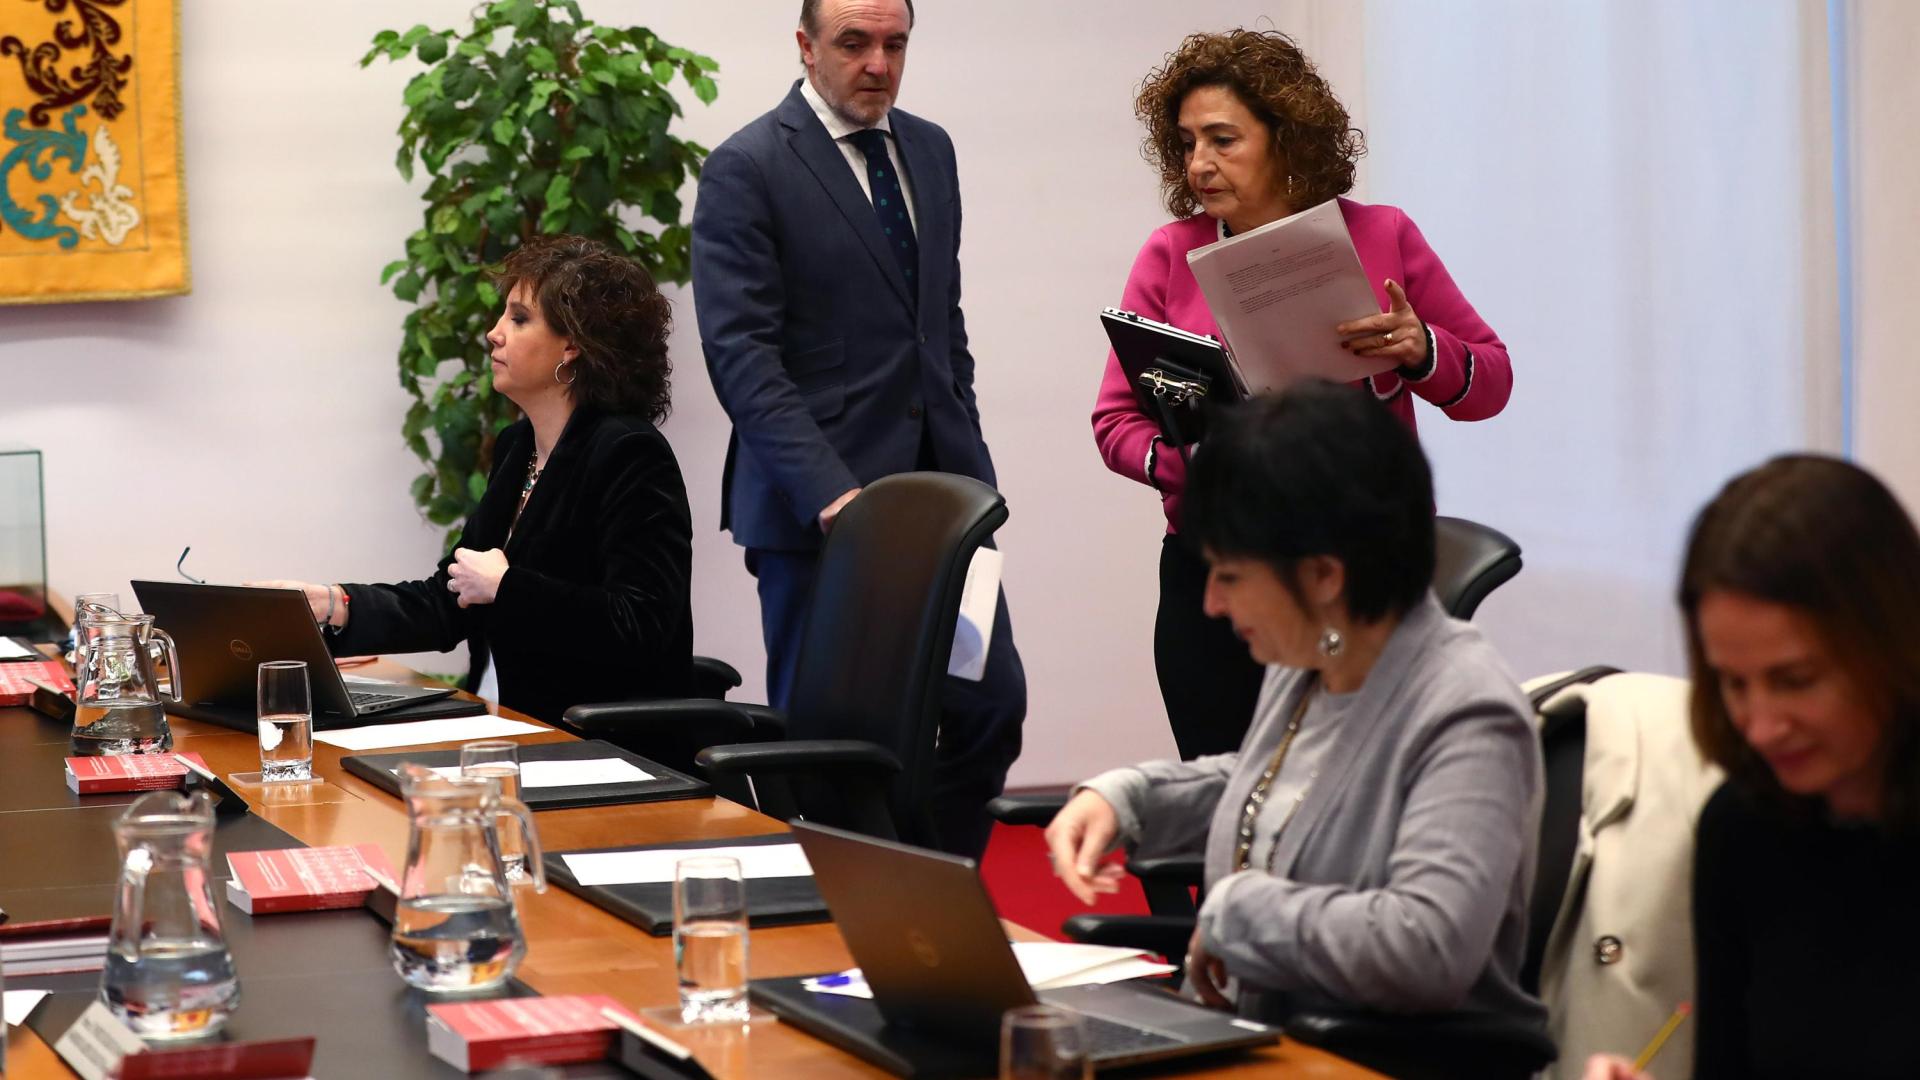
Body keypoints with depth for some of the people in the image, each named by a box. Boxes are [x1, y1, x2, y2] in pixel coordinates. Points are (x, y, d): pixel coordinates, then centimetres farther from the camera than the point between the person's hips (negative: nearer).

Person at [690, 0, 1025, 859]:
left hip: (936, 486, 6)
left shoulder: (929, 151, 14)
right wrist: (829, 491, -22)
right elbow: (740, 353, -14)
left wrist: (968, 463, 12)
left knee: (991, 704, 3)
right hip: (819, 503, -6)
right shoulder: (747, 169, -8)